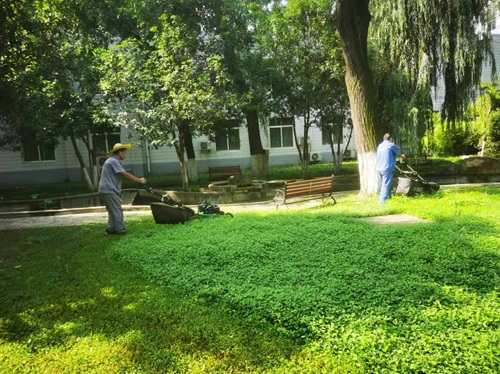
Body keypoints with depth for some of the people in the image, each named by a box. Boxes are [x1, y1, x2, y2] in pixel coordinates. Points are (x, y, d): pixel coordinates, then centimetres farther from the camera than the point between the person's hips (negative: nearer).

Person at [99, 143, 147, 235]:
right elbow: (126, 174, -17)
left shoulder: (112, 161, 19)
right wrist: (140, 180, -12)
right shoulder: (113, 161, -13)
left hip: (106, 190, 10)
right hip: (109, 190, -10)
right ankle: (120, 230, -1)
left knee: (112, 210, 15)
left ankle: (111, 229, 19)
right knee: (117, 210, -5)